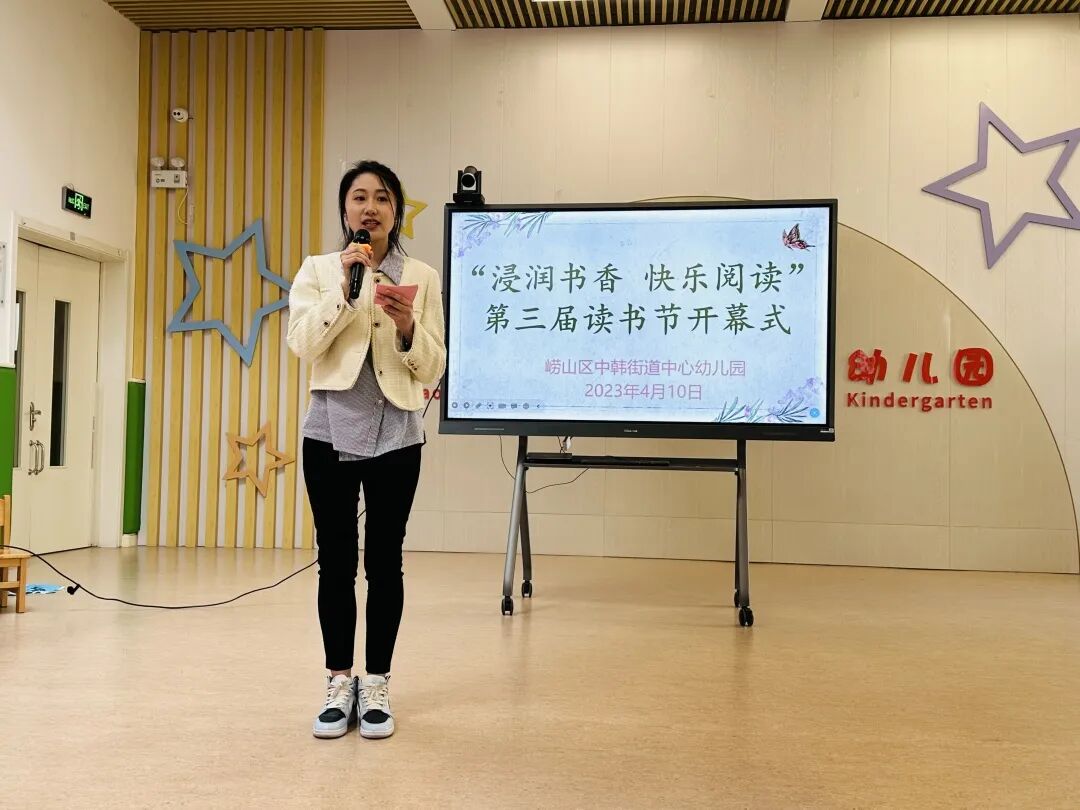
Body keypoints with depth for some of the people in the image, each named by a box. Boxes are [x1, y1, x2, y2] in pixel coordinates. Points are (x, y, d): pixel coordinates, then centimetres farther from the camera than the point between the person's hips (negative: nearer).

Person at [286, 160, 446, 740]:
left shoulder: (422, 278, 5)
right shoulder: (317, 271, 7)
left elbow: (433, 370, 1)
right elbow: (303, 345, -8)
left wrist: (407, 328, -17)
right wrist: (344, 286, -15)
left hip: (395, 435, 0)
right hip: (330, 432, 1)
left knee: (384, 562, 3)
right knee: (335, 560, 4)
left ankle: (375, 684, 14)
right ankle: (339, 683, 16)